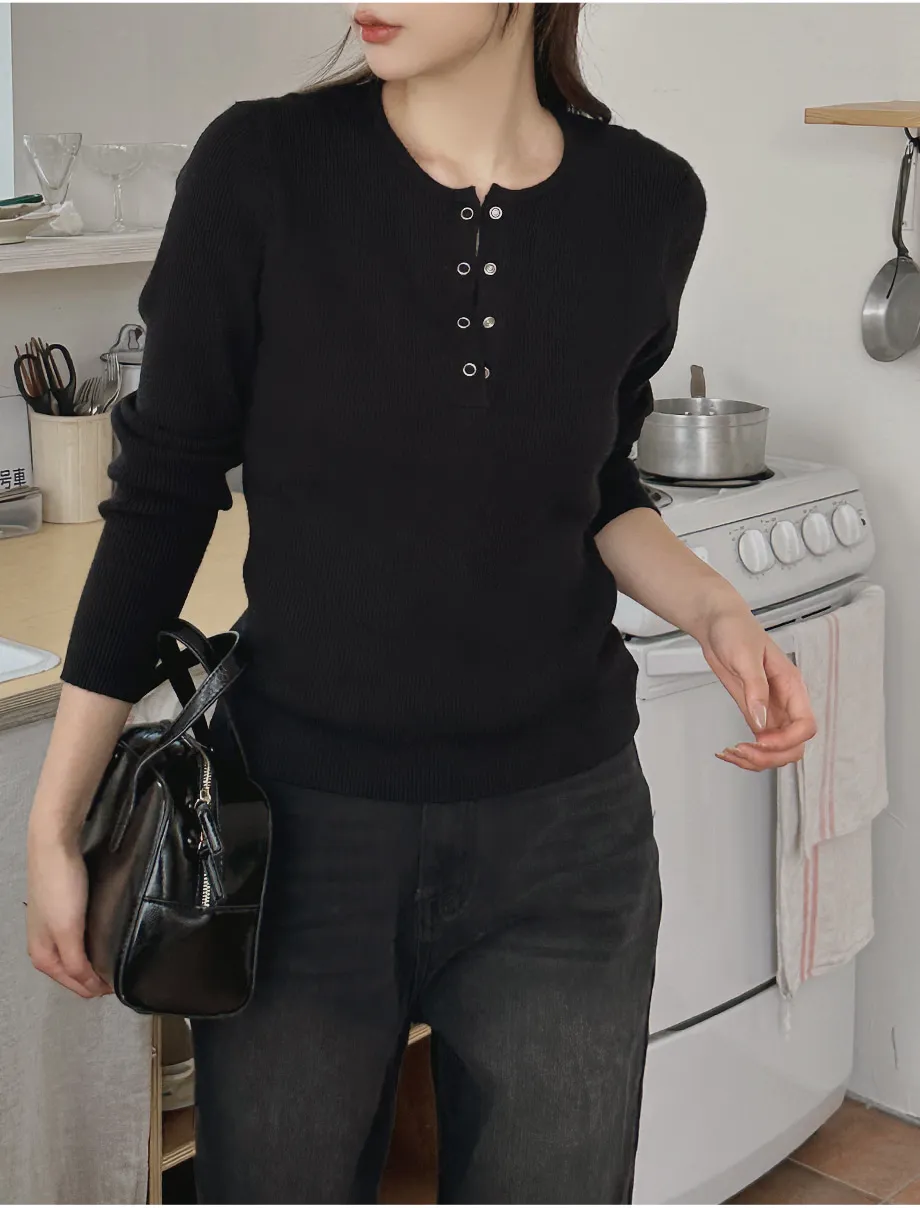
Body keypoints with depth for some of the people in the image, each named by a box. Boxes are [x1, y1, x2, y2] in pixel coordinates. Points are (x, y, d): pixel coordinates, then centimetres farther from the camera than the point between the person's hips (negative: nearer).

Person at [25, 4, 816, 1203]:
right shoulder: (261, 168, -12)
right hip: (302, 829, -1)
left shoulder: (648, 202, -4)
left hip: (561, 835, 2)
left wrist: (712, 608, -8)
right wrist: (56, 821, -4)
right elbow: (164, 497, -5)